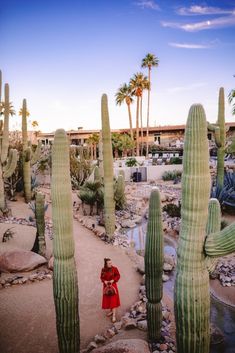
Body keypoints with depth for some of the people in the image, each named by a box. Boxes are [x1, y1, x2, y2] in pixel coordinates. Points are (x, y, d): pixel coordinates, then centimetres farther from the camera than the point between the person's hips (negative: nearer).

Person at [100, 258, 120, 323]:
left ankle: (114, 316, 3)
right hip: (106, 286, 4)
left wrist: (113, 280, -19)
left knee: (113, 300, -5)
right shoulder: (103, 270, -7)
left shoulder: (114, 269, -16)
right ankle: (111, 311, 37)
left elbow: (118, 276, -6)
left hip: (113, 285, -4)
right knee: (107, 299, 15)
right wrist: (104, 281, -14)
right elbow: (101, 277, 4)